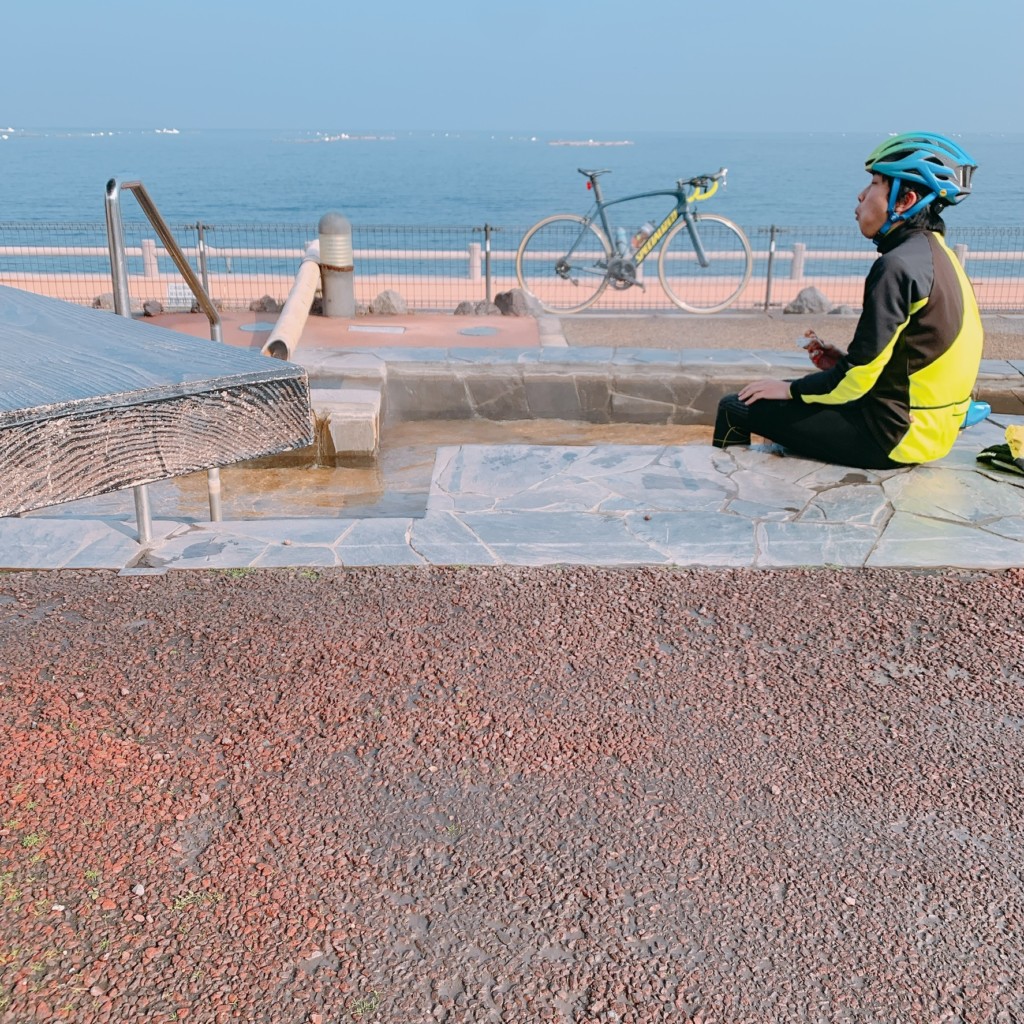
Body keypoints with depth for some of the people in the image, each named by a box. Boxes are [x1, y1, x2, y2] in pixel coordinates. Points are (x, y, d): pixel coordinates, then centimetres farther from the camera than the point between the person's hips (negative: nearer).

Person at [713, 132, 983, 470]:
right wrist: (843, 362, 8)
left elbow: (857, 380, -20)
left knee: (736, 408, -6)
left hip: (893, 439, -10)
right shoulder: (935, 254, 9)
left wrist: (791, 389, -7)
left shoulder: (897, 265, -20)